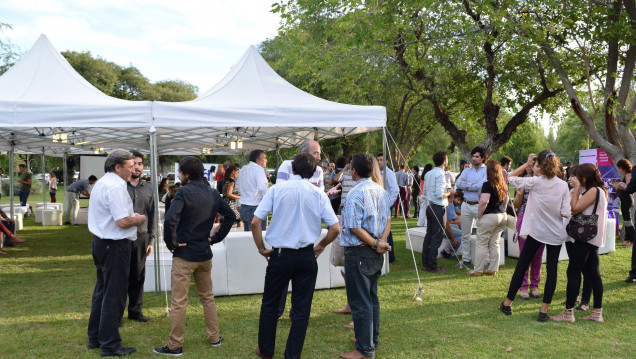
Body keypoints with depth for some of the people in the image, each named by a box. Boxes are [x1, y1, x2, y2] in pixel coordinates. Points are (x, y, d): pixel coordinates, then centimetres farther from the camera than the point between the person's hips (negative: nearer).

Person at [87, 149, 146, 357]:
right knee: (114, 296, -2)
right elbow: (122, 222, -25)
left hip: (100, 243, 11)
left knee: (102, 291, 19)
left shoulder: (101, 183, 14)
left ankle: (95, 338, 29)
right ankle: (110, 345, 6)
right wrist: (139, 219, -7)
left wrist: (131, 215, 14)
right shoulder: (115, 187, -19)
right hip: (115, 246, -11)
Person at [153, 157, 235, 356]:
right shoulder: (213, 194, 4)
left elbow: (170, 219, -28)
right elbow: (230, 216, 11)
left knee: (179, 302, 3)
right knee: (207, 297, 20)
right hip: (205, 254, 6)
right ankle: (214, 337, 28)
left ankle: (175, 346, 11)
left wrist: (171, 243, -14)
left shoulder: (184, 192, -16)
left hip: (184, 255, -6)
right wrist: (216, 238, 10)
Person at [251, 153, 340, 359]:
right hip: (306, 257, 1)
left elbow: (255, 222, -8)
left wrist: (262, 249, 4)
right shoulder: (318, 194, -2)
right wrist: (321, 246, 13)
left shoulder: (277, 189, -4)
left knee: (269, 304, 17)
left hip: (280, 255, 0)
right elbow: (335, 228, -3)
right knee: (301, 309, 11)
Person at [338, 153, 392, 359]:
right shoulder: (381, 191, 7)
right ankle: (372, 340, 32)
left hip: (358, 252, -8)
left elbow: (354, 228, -22)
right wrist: (382, 241, -5)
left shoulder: (356, 194, -18)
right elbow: (387, 219, 8)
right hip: (376, 255, 9)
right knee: (372, 297, 19)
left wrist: (376, 244, -14)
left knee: (359, 301, 0)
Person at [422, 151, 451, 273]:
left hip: (430, 207, 9)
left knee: (429, 235, 13)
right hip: (438, 208, -9)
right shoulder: (440, 174, -15)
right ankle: (432, 266, 0)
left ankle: (425, 263, 18)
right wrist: (448, 193, -4)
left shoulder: (428, 174, 11)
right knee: (437, 237, -3)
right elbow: (439, 194, -22)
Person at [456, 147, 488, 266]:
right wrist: (473, 185, -10)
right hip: (466, 205, 5)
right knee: (465, 234, 9)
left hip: (479, 205, -5)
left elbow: (481, 186, -15)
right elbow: (458, 184, -2)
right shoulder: (467, 171, 14)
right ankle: (465, 259, 17)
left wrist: (466, 184, -2)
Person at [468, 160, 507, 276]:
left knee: (482, 244, 2)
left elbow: (484, 201, -24)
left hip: (489, 217, -8)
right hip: (502, 216, 8)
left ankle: (478, 270, 7)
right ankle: (493, 269, 17)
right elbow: (506, 200, 20)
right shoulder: (503, 185, 9)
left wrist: (479, 214, -13)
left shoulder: (487, 185, -15)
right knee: (494, 244, 13)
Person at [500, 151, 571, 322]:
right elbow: (566, 213, -6)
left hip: (536, 231, -2)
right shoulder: (563, 185, -5)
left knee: (521, 266, 8)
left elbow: (511, 178, 1)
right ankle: (544, 310, 7)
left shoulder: (535, 182, -12)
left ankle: (508, 303, 18)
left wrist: (527, 164, 5)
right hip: (556, 234, 2)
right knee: (552, 270, 7)